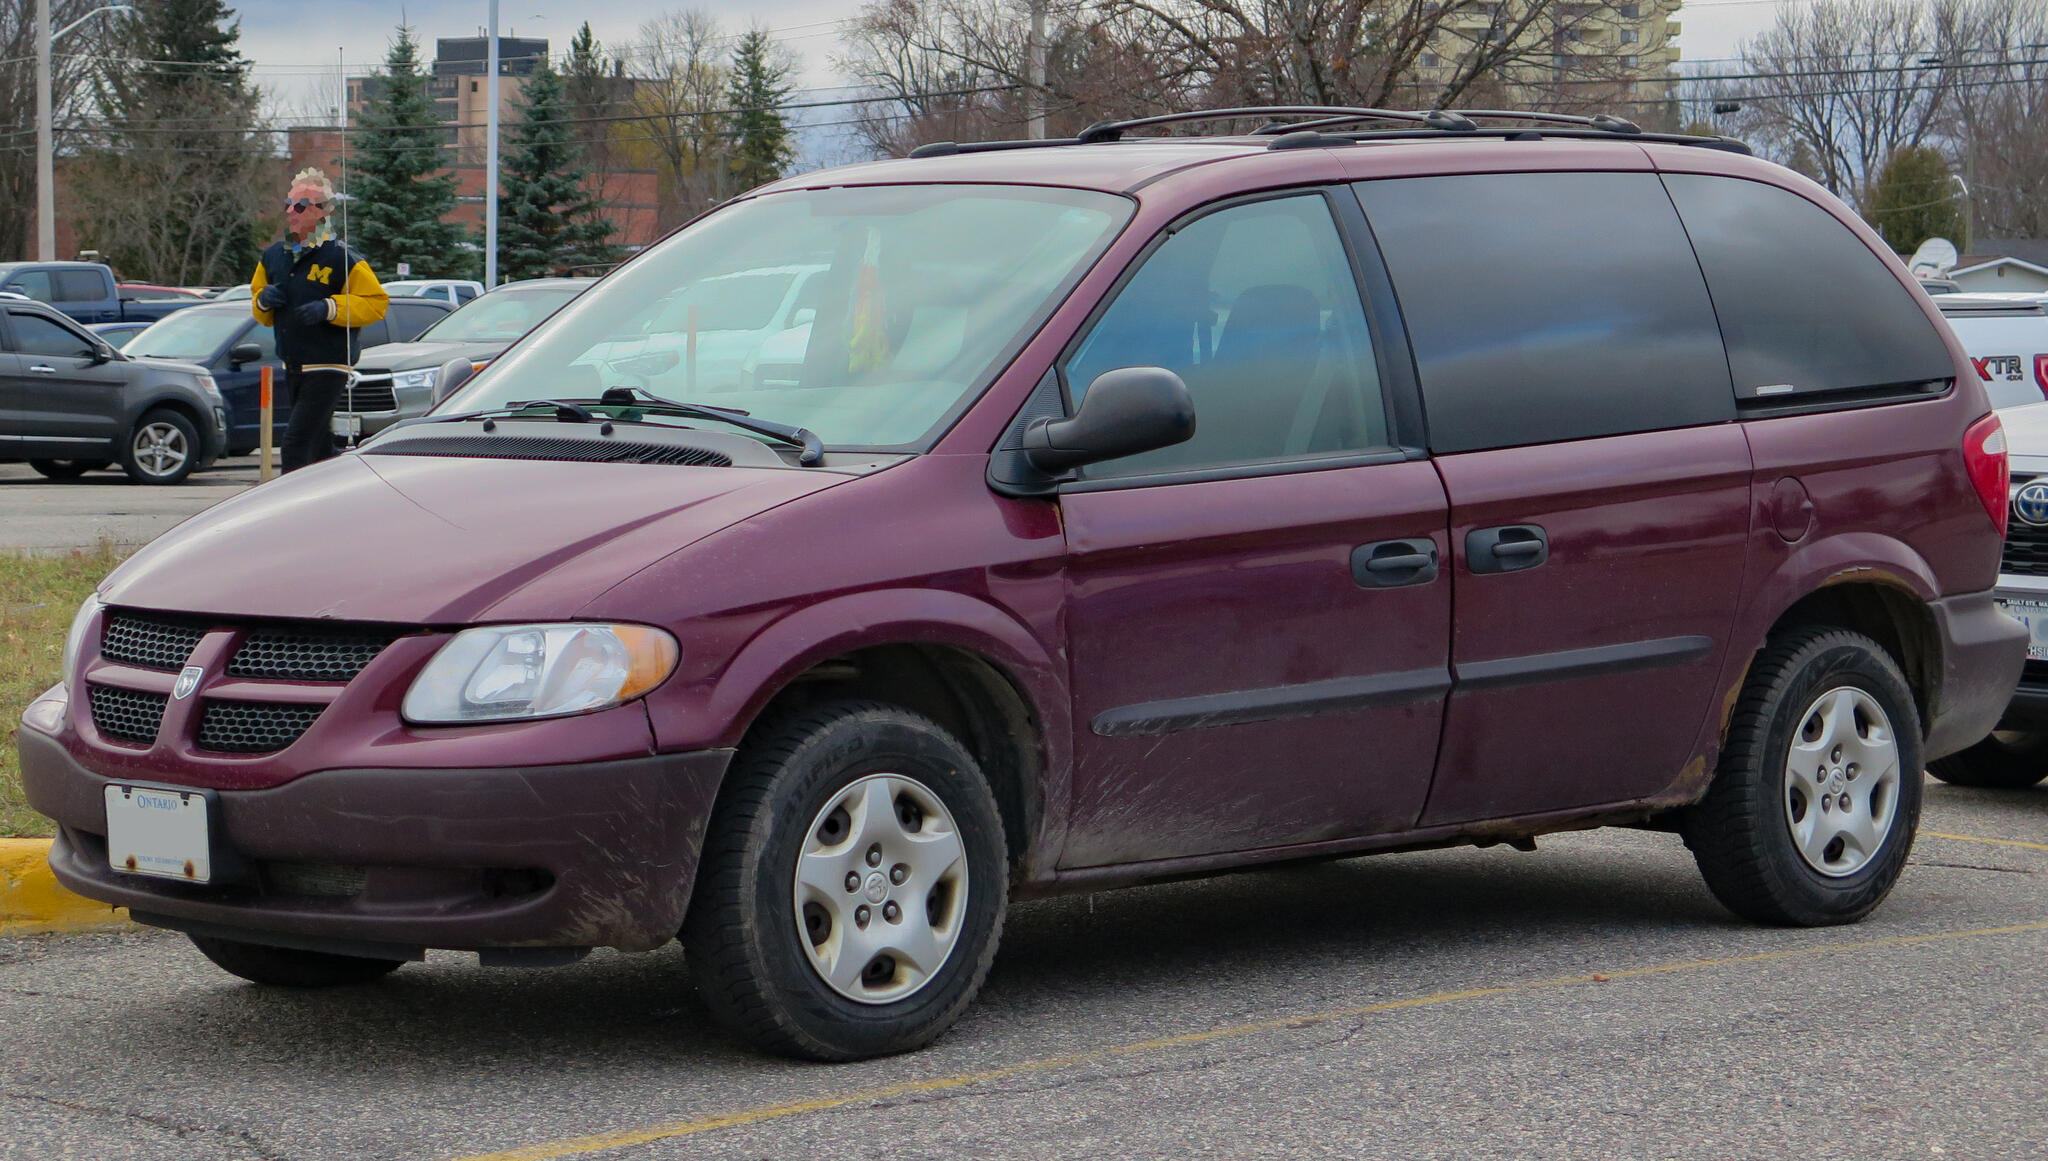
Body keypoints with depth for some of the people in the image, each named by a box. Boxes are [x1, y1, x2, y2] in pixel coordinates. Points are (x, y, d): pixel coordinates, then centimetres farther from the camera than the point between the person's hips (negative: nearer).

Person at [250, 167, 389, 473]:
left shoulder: (340, 258, -9)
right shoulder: (273, 256, 11)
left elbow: (376, 302, -9)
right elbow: (260, 313, 24)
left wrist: (330, 308, -20)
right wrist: (263, 300, 0)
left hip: (327, 367, -8)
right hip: (293, 367, 8)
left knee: (297, 440, -15)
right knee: (318, 444, 15)